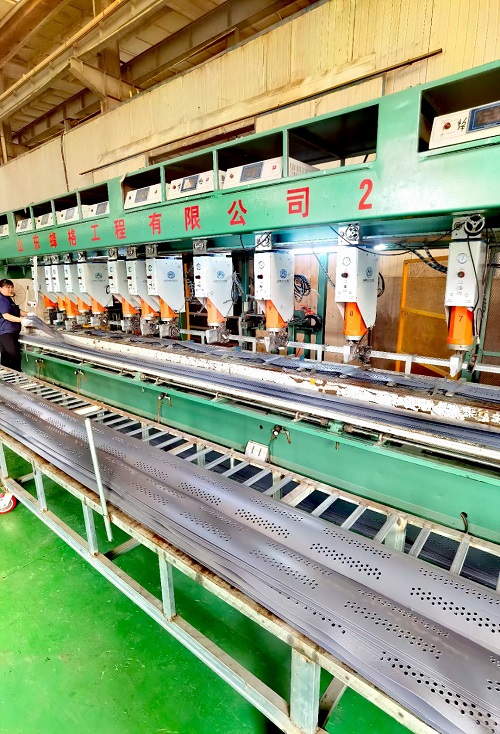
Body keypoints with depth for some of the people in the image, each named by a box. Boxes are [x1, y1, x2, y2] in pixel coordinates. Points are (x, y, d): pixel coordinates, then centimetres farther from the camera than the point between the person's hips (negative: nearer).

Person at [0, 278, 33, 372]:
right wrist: (21, 320, -31)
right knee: (15, 356, -14)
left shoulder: (9, 299, 20)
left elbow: (17, 311, 27)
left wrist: (27, 314, 10)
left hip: (11, 332, 11)